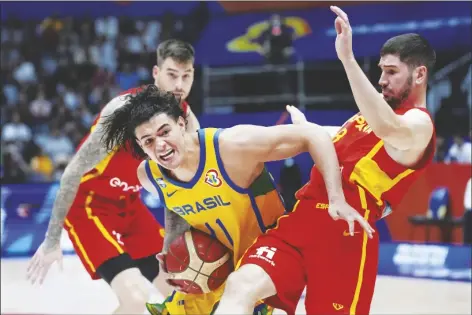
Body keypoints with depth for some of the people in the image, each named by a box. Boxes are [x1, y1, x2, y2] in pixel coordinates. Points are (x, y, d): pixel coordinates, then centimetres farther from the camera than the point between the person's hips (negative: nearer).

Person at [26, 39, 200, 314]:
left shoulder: (187, 120, -6)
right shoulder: (126, 109, -27)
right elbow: (74, 171, -24)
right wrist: (52, 240, -21)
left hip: (129, 205, 8)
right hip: (88, 204, -8)